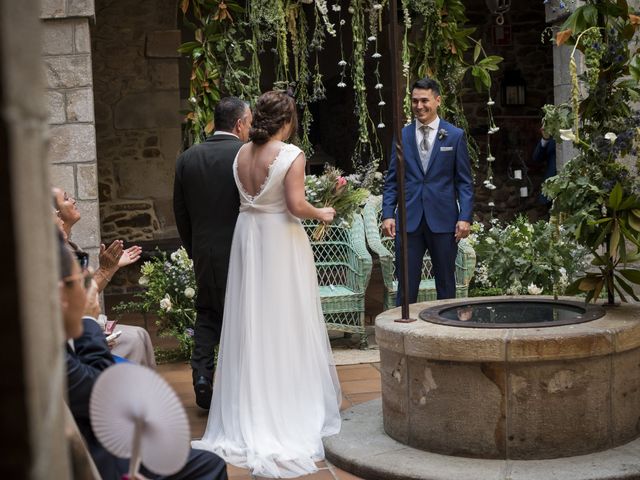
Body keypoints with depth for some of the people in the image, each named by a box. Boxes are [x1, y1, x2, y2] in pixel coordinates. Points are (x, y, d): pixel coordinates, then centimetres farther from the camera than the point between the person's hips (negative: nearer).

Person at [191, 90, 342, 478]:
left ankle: (250, 412, 16)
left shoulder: (242, 154, 4)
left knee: (252, 321, 10)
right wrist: (322, 214, -1)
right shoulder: (291, 155, -13)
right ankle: (291, 405, 12)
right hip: (281, 240, -5)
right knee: (286, 321, 4)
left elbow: (246, 198, 6)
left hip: (248, 236, 5)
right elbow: (296, 205, -18)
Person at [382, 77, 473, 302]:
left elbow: (464, 181, 2)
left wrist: (465, 217, -8)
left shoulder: (455, 136, 3)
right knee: (406, 284, 0)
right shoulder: (402, 136, 8)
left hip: (443, 221, -1)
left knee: (446, 283, 10)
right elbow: (391, 180, 9)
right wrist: (388, 214, -3)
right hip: (408, 221, 1)